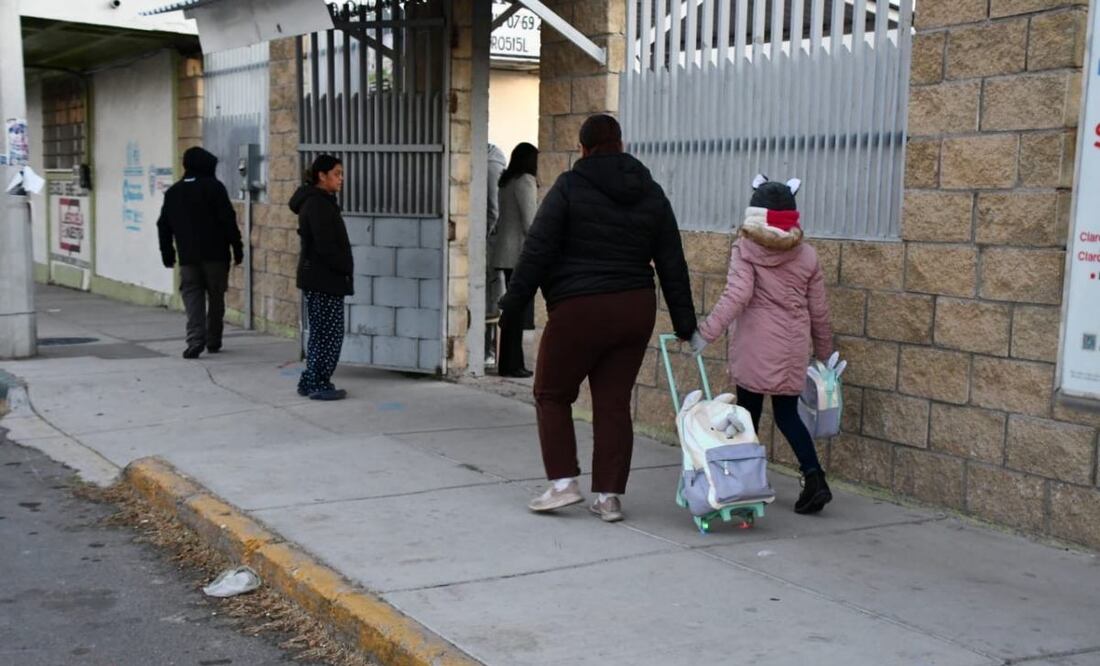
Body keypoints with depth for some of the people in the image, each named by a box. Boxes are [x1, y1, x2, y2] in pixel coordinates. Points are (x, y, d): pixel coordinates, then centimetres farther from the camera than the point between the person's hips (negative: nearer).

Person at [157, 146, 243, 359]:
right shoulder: (213, 187, -4)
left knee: (192, 297, 2)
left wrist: (167, 254, 21)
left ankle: (195, 340, -16)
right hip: (215, 254, -3)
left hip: (187, 257, 3)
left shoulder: (173, 192, 11)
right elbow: (228, 220, -10)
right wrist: (237, 247, -5)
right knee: (216, 298, 10)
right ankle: (213, 341, 16)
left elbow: (163, 226, 13)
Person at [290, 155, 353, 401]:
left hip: (320, 278, 10)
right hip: (323, 279, -10)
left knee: (321, 333, 14)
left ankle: (311, 382, 18)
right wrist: (346, 268, -11)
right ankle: (319, 384, 0)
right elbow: (325, 246, -21)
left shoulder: (321, 201, 16)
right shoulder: (318, 204, -15)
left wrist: (343, 270, 12)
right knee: (330, 333, -5)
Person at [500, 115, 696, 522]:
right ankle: (609, 496, 11)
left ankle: (563, 482, 6)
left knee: (552, 395, 11)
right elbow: (672, 263, 10)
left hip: (579, 310, -5)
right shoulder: (651, 194, 10)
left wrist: (513, 305, -6)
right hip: (635, 311, 5)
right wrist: (684, 322, 14)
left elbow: (537, 251, -11)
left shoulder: (569, 187, -6)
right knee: (614, 403, 10)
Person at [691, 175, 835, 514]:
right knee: (787, 413, 11)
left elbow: (737, 295, -17)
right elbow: (819, 311, 10)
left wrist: (707, 332, -16)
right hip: (793, 347, 3)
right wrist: (824, 351, 21)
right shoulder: (807, 256, 7)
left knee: (748, 413, 8)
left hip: (754, 346, -3)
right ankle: (815, 477, -3)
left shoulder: (745, 250, -5)